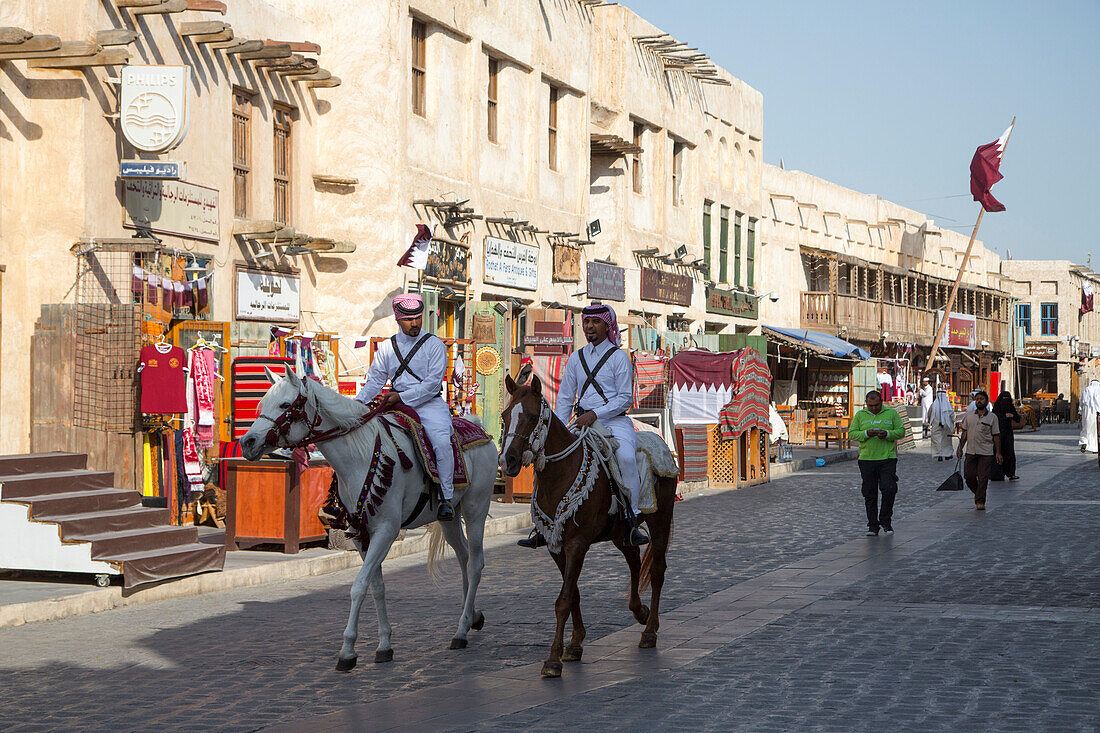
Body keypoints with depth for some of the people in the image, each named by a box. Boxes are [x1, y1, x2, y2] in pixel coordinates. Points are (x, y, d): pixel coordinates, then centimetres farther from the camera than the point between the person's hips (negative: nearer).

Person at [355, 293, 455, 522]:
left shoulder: (434, 345, 1)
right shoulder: (387, 347, 14)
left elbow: (433, 383, -8)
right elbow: (375, 380, 13)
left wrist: (402, 397, -17)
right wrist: (360, 400, -6)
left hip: (430, 403, -4)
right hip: (397, 407, 4)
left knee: (441, 441, -30)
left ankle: (446, 499, -24)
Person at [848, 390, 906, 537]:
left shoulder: (891, 413, 5)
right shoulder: (860, 415, 8)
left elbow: (901, 431, 4)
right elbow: (851, 434, 3)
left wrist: (887, 434, -14)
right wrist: (867, 434, -14)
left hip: (887, 459, -1)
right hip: (867, 460, 1)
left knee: (889, 489, -12)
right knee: (870, 494, 3)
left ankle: (886, 520, 6)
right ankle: (872, 525, 10)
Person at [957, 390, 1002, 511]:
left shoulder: (992, 417, 1)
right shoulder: (969, 416, 9)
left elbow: (996, 436, 1)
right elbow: (965, 433, 14)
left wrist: (998, 452, -4)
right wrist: (960, 448, 7)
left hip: (986, 452, -3)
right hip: (971, 451, 3)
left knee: (983, 478, -5)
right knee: (969, 476, 1)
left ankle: (980, 501, 2)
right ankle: (978, 493, 26)